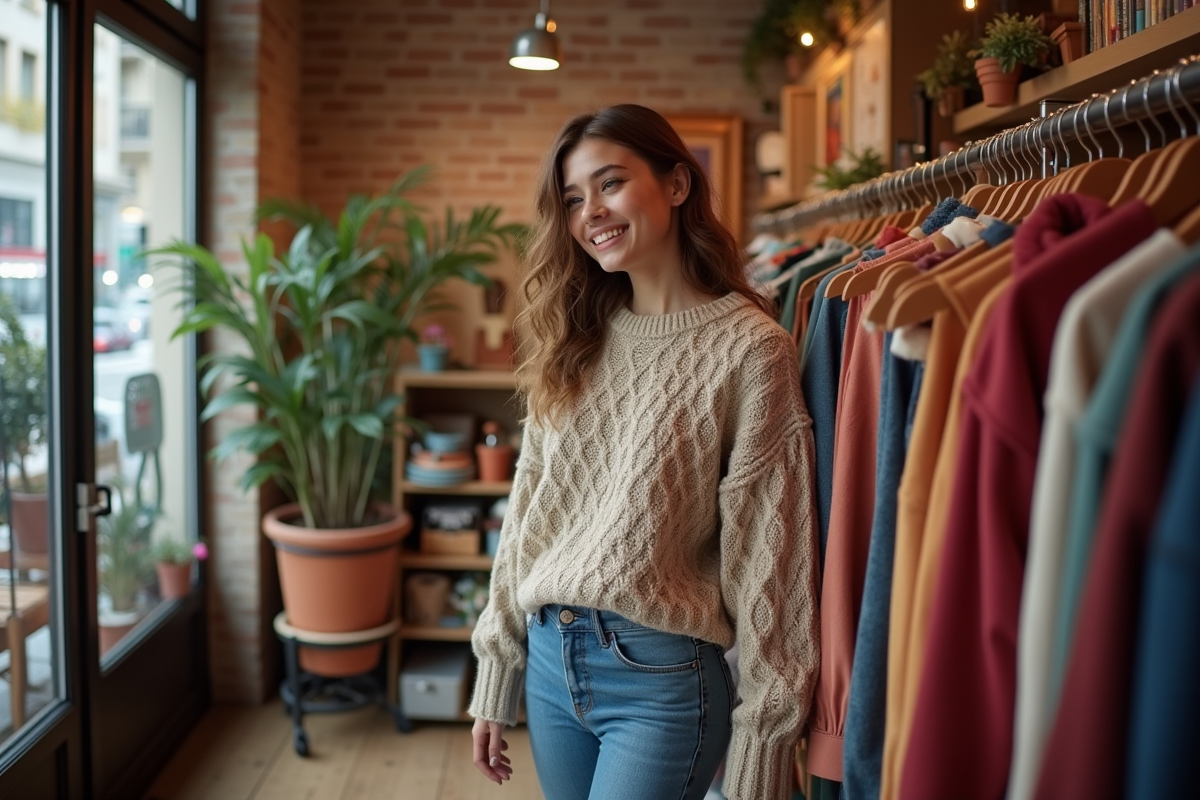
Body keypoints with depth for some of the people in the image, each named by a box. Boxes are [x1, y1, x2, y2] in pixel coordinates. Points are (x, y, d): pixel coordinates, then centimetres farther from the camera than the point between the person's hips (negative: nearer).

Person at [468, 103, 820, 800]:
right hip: (550, 660, 6)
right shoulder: (574, 339, 6)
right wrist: (496, 683, 11)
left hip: (662, 677, -5)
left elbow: (765, 559, -11)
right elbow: (528, 509, 9)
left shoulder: (748, 348, -12)